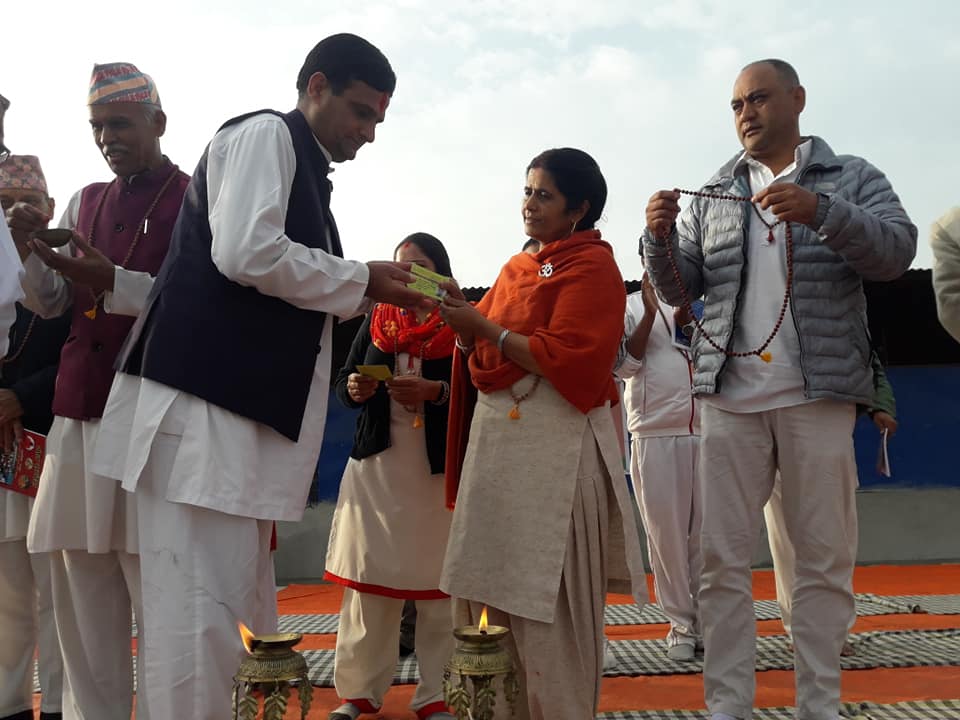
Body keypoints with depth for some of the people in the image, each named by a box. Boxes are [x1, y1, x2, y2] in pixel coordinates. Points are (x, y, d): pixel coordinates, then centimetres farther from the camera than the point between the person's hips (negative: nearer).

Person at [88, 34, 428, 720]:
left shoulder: (306, 168, 25)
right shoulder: (265, 134, -3)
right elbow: (246, 253, -19)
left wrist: (369, 290, 13)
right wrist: (360, 279, -8)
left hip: (249, 406, 10)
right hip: (207, 400, -10)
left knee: (235, 601, 11)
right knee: (200, 602, -8)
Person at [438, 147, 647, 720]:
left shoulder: (592, 265, -3)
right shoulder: (516, 267, 19)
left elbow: (570, 361, -15)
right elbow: (484, 352, 19)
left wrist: (483, 326, -13)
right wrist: (463, 317, 0)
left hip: (554, 441, -7)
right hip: (495, 434, 7)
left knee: (549, 596, -5)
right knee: (500, 586, 8)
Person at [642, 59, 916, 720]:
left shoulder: (851, 178, 10)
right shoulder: (711, 197, 16)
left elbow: (897, 251, -5)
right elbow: (678, 290, 13)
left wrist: (820, 210, -20)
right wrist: (660, 238, -7)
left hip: (818, 393, -2)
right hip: (729, 394, 2)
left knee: (825, 556, 3)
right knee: (723, 556, 1)